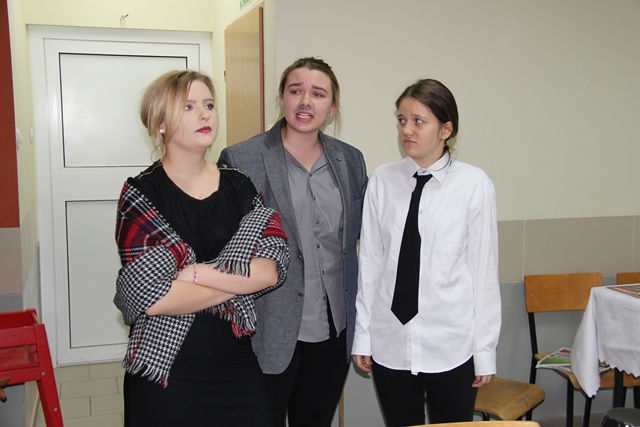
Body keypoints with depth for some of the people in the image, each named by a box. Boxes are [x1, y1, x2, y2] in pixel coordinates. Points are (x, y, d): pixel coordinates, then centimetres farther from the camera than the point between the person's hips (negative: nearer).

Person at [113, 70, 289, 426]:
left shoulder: (239, 187, 4)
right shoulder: (142, 194, -8)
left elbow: (273, 269, -9)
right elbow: (151, 297, -20)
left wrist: (199, 272, -20)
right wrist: (240, 280, -12)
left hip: (238, 366, 4)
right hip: (167, 373, -3)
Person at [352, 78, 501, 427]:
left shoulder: (474, 184, -7)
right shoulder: (382, 181, -1)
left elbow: (484, 268, -4)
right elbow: (370, 261, 3)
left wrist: (485, 349, -1)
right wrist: (362, 334, 5)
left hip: (451, 346, -2)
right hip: (389, 344, 2)